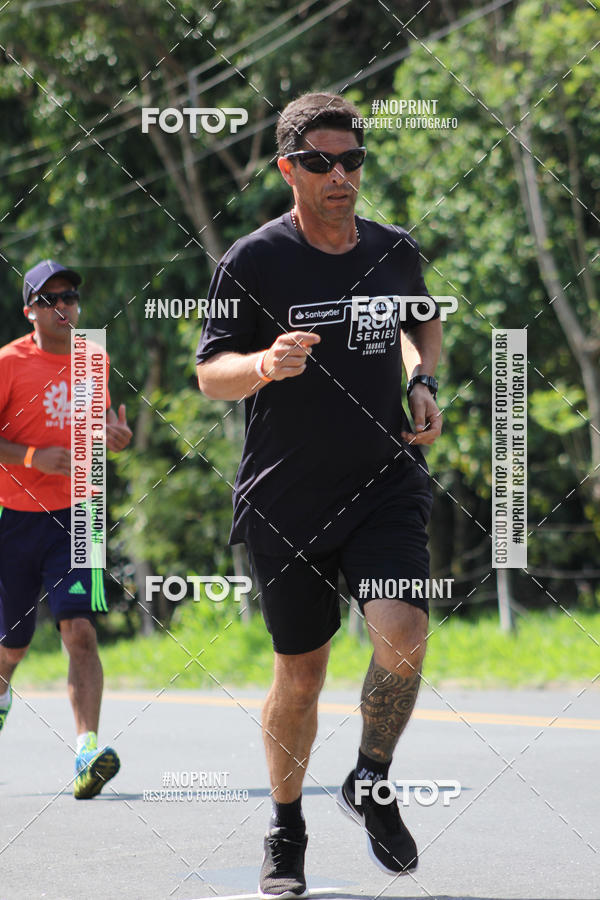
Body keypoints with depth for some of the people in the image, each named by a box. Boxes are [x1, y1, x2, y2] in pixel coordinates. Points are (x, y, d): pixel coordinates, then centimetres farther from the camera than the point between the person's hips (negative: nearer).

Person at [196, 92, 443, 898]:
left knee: (403, 636, -20)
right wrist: (265, 365, -26)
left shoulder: (397, 252, 4)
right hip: (285, 500, -2)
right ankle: (286, 832, 26)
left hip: (386, 483, 2)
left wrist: (424, 382, 7)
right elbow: (209, 375, -5)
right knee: (300, 672, 5)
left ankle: (373, 784, 6)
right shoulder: (253, 261, -7)